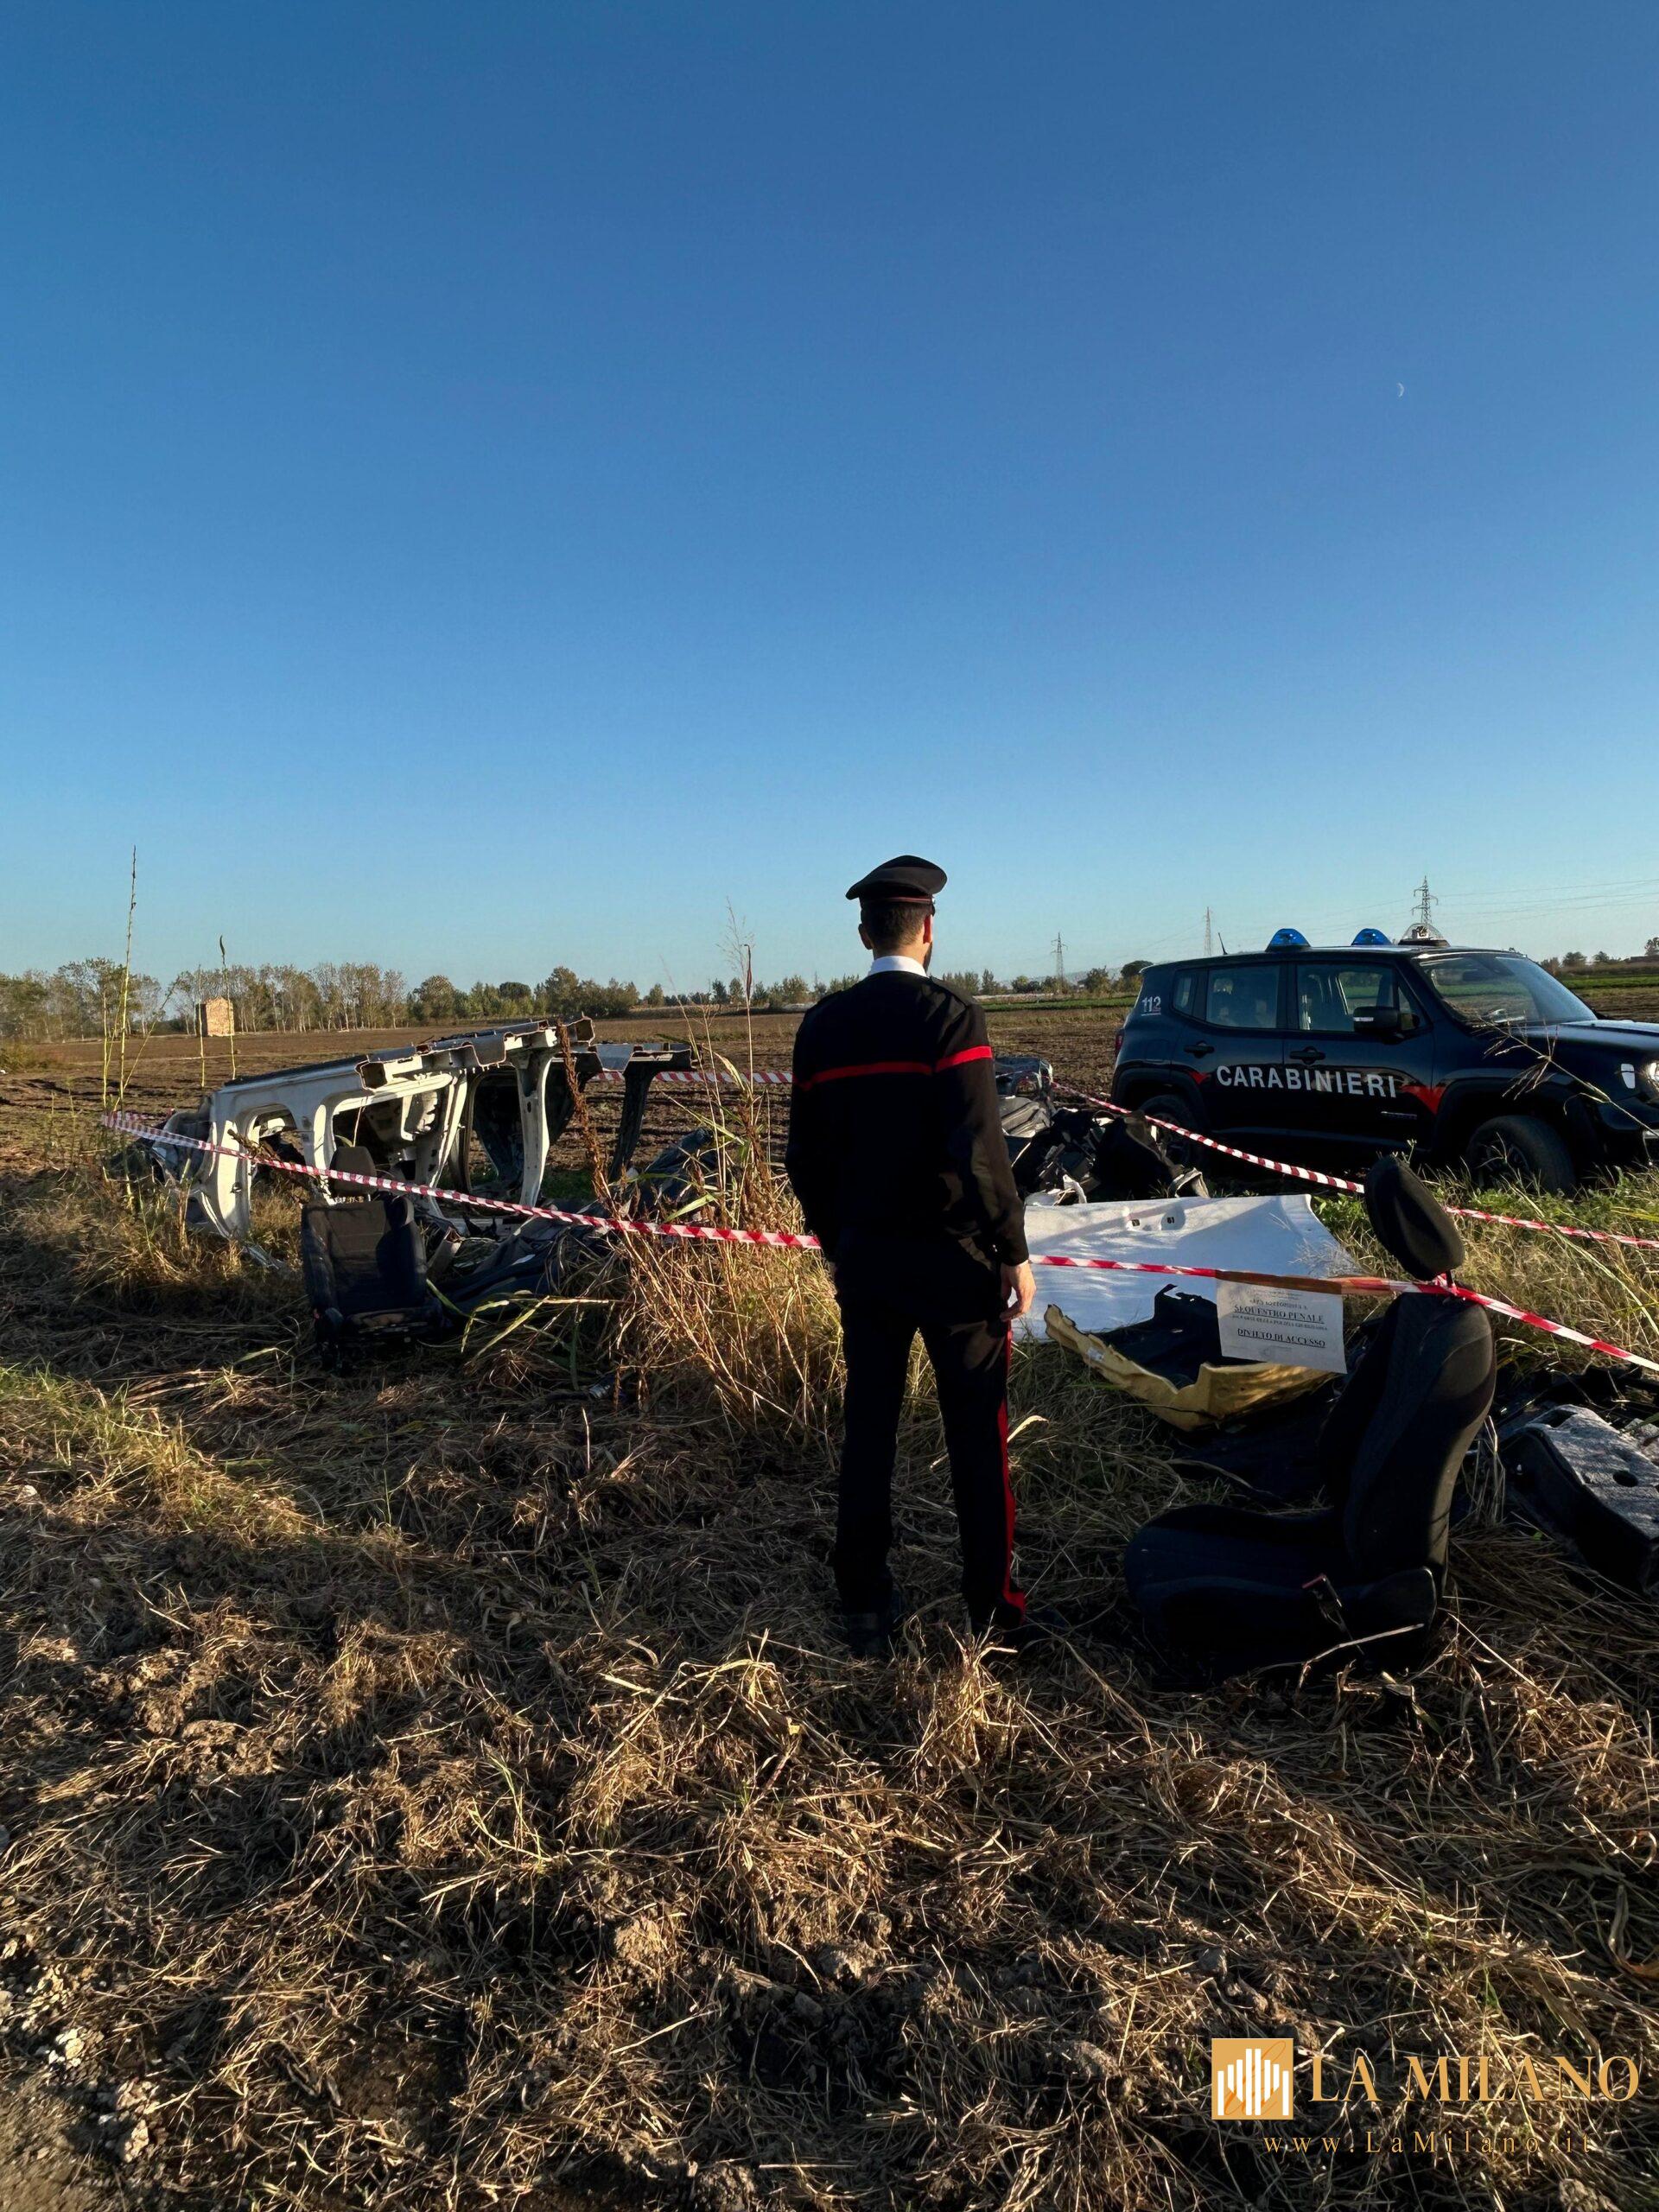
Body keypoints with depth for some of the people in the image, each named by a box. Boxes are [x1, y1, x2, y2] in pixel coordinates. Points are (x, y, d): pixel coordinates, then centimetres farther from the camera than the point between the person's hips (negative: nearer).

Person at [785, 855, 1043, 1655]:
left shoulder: (821, 1025, 3)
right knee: (976, 1431, 8)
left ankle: (865, 1606, 22)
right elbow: (978, 1149, -19)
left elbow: (805, 1158, 8)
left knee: (868, 1424, 13)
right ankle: (993, 1606, 18)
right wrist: (1013, 1251, -10)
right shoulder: (948, 1015, -12)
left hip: (863, 1256, 5)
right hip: (949, 1255, -4)